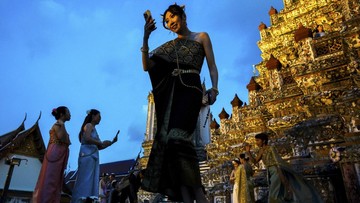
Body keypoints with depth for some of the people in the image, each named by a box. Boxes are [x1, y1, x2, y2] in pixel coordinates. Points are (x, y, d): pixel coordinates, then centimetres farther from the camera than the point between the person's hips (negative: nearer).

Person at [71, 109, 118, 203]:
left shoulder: (93, 129, 27)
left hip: (93, 156, 9)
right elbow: (87, 138, -17)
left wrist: (112, 142, 18)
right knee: (85, 180, -13)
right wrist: (102, 143, -11)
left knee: (92, 181, 1)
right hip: (88, 155, -9)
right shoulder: (89, 125, 3)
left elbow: (99, 147, 26)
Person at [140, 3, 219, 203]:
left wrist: (214, 89, -9)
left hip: (189, 88, -5)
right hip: (171, 92, 5)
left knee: (178, 137, -26)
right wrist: (146, 38, 6)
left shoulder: (201, 37, 17)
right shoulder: (169, 45, 26)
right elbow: (147, 66, 15)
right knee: (168, 137, -12)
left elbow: (212, 66, 8)